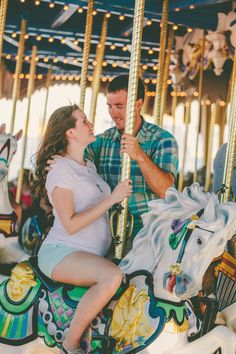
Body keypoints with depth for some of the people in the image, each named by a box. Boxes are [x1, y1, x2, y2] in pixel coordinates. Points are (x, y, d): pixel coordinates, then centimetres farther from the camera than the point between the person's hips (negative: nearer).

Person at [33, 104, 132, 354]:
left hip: (93, 255, 9)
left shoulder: (90, 167, 15)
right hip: (60, 253, -9)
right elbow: (70, 224, -18)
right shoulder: (60, 170, -11)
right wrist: (112, 198, -18)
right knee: (112, 276, -34)